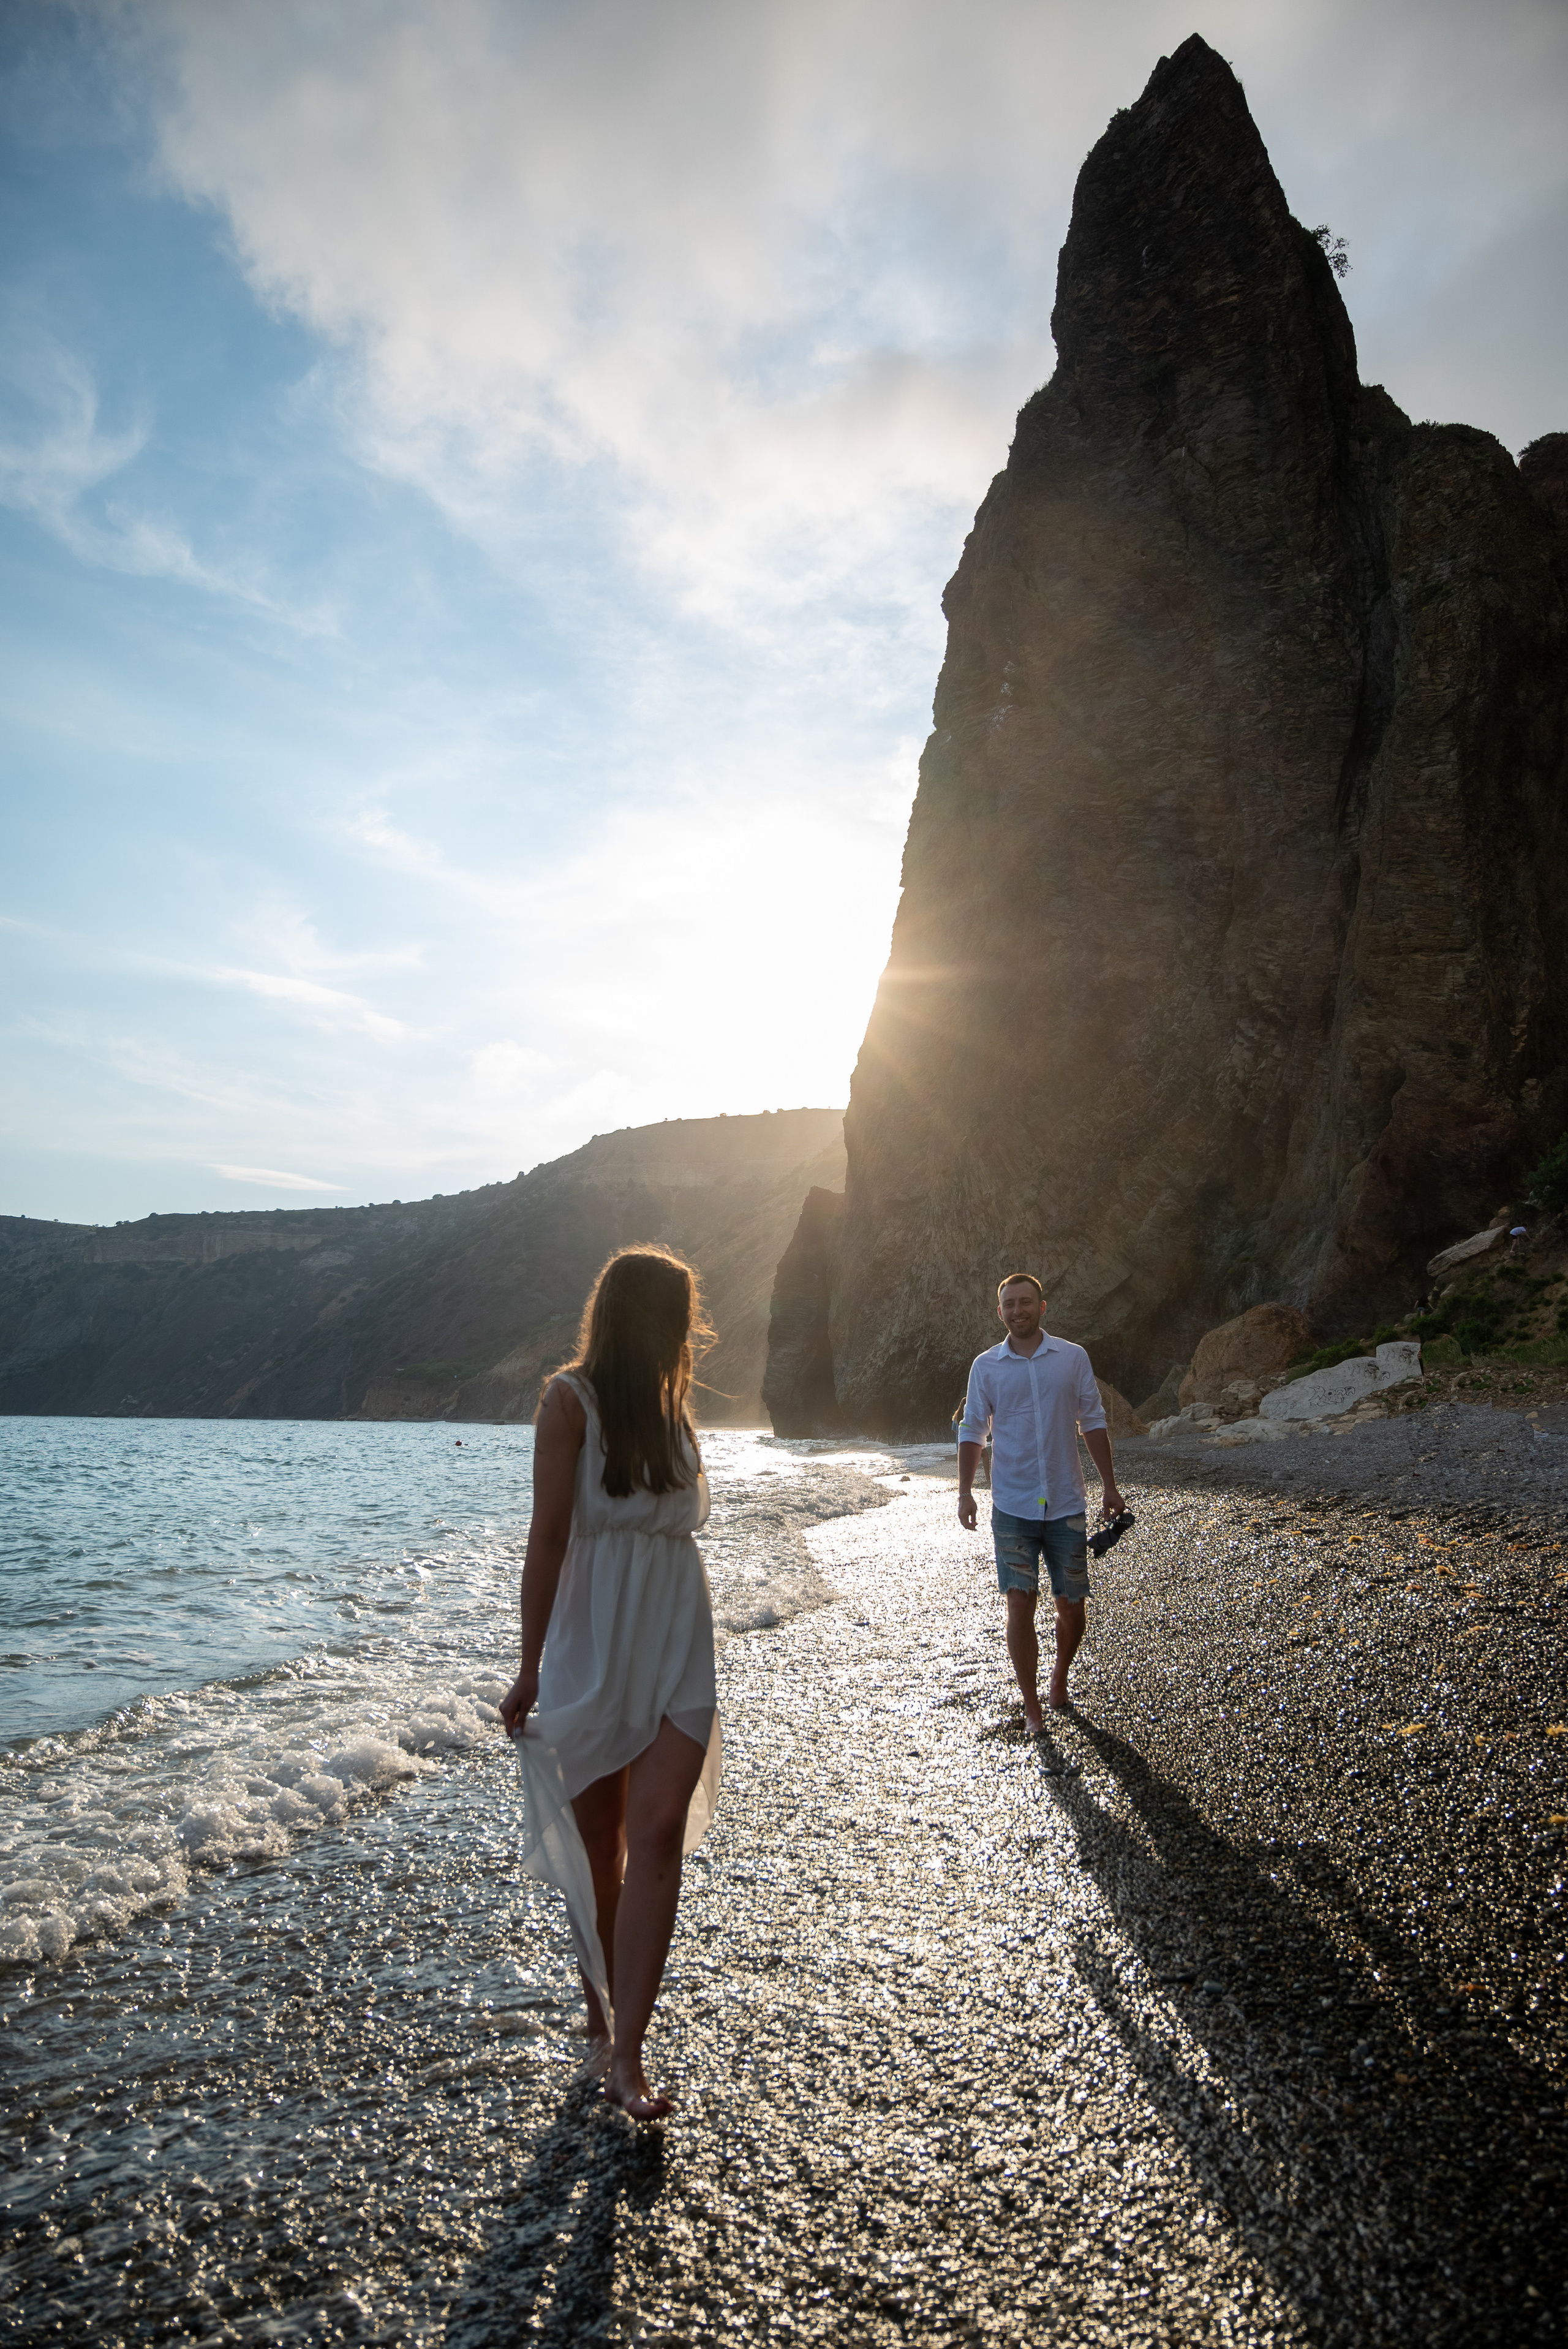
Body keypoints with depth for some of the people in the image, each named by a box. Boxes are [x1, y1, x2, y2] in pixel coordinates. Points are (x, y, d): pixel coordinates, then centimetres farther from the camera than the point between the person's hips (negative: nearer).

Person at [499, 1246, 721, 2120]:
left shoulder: (671, 1403, 11)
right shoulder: (572, 1400, -8)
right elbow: (549, 1538, -10)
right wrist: (531, 1668, -10)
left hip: (679, 1650, 4)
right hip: (592, 1652, -4)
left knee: (658, 1837, -7)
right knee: (599, 1852, 9)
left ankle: (626, 2054, 0)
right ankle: (605, 2027, 28)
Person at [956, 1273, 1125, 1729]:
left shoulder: (1073, 1358, 2)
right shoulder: (985, 1366, 1)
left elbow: (1093, 1422, 7)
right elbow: (972, 1431, 5)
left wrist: (1109, 1485, 7)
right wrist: (965, 1491, -3)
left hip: (1065, 1504, 1)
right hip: (1012, 1506, -1)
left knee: (1071, 1606, 7)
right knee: (1020, 1604, -6)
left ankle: (1060, 1677, 35)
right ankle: (1032, 1709, 8)